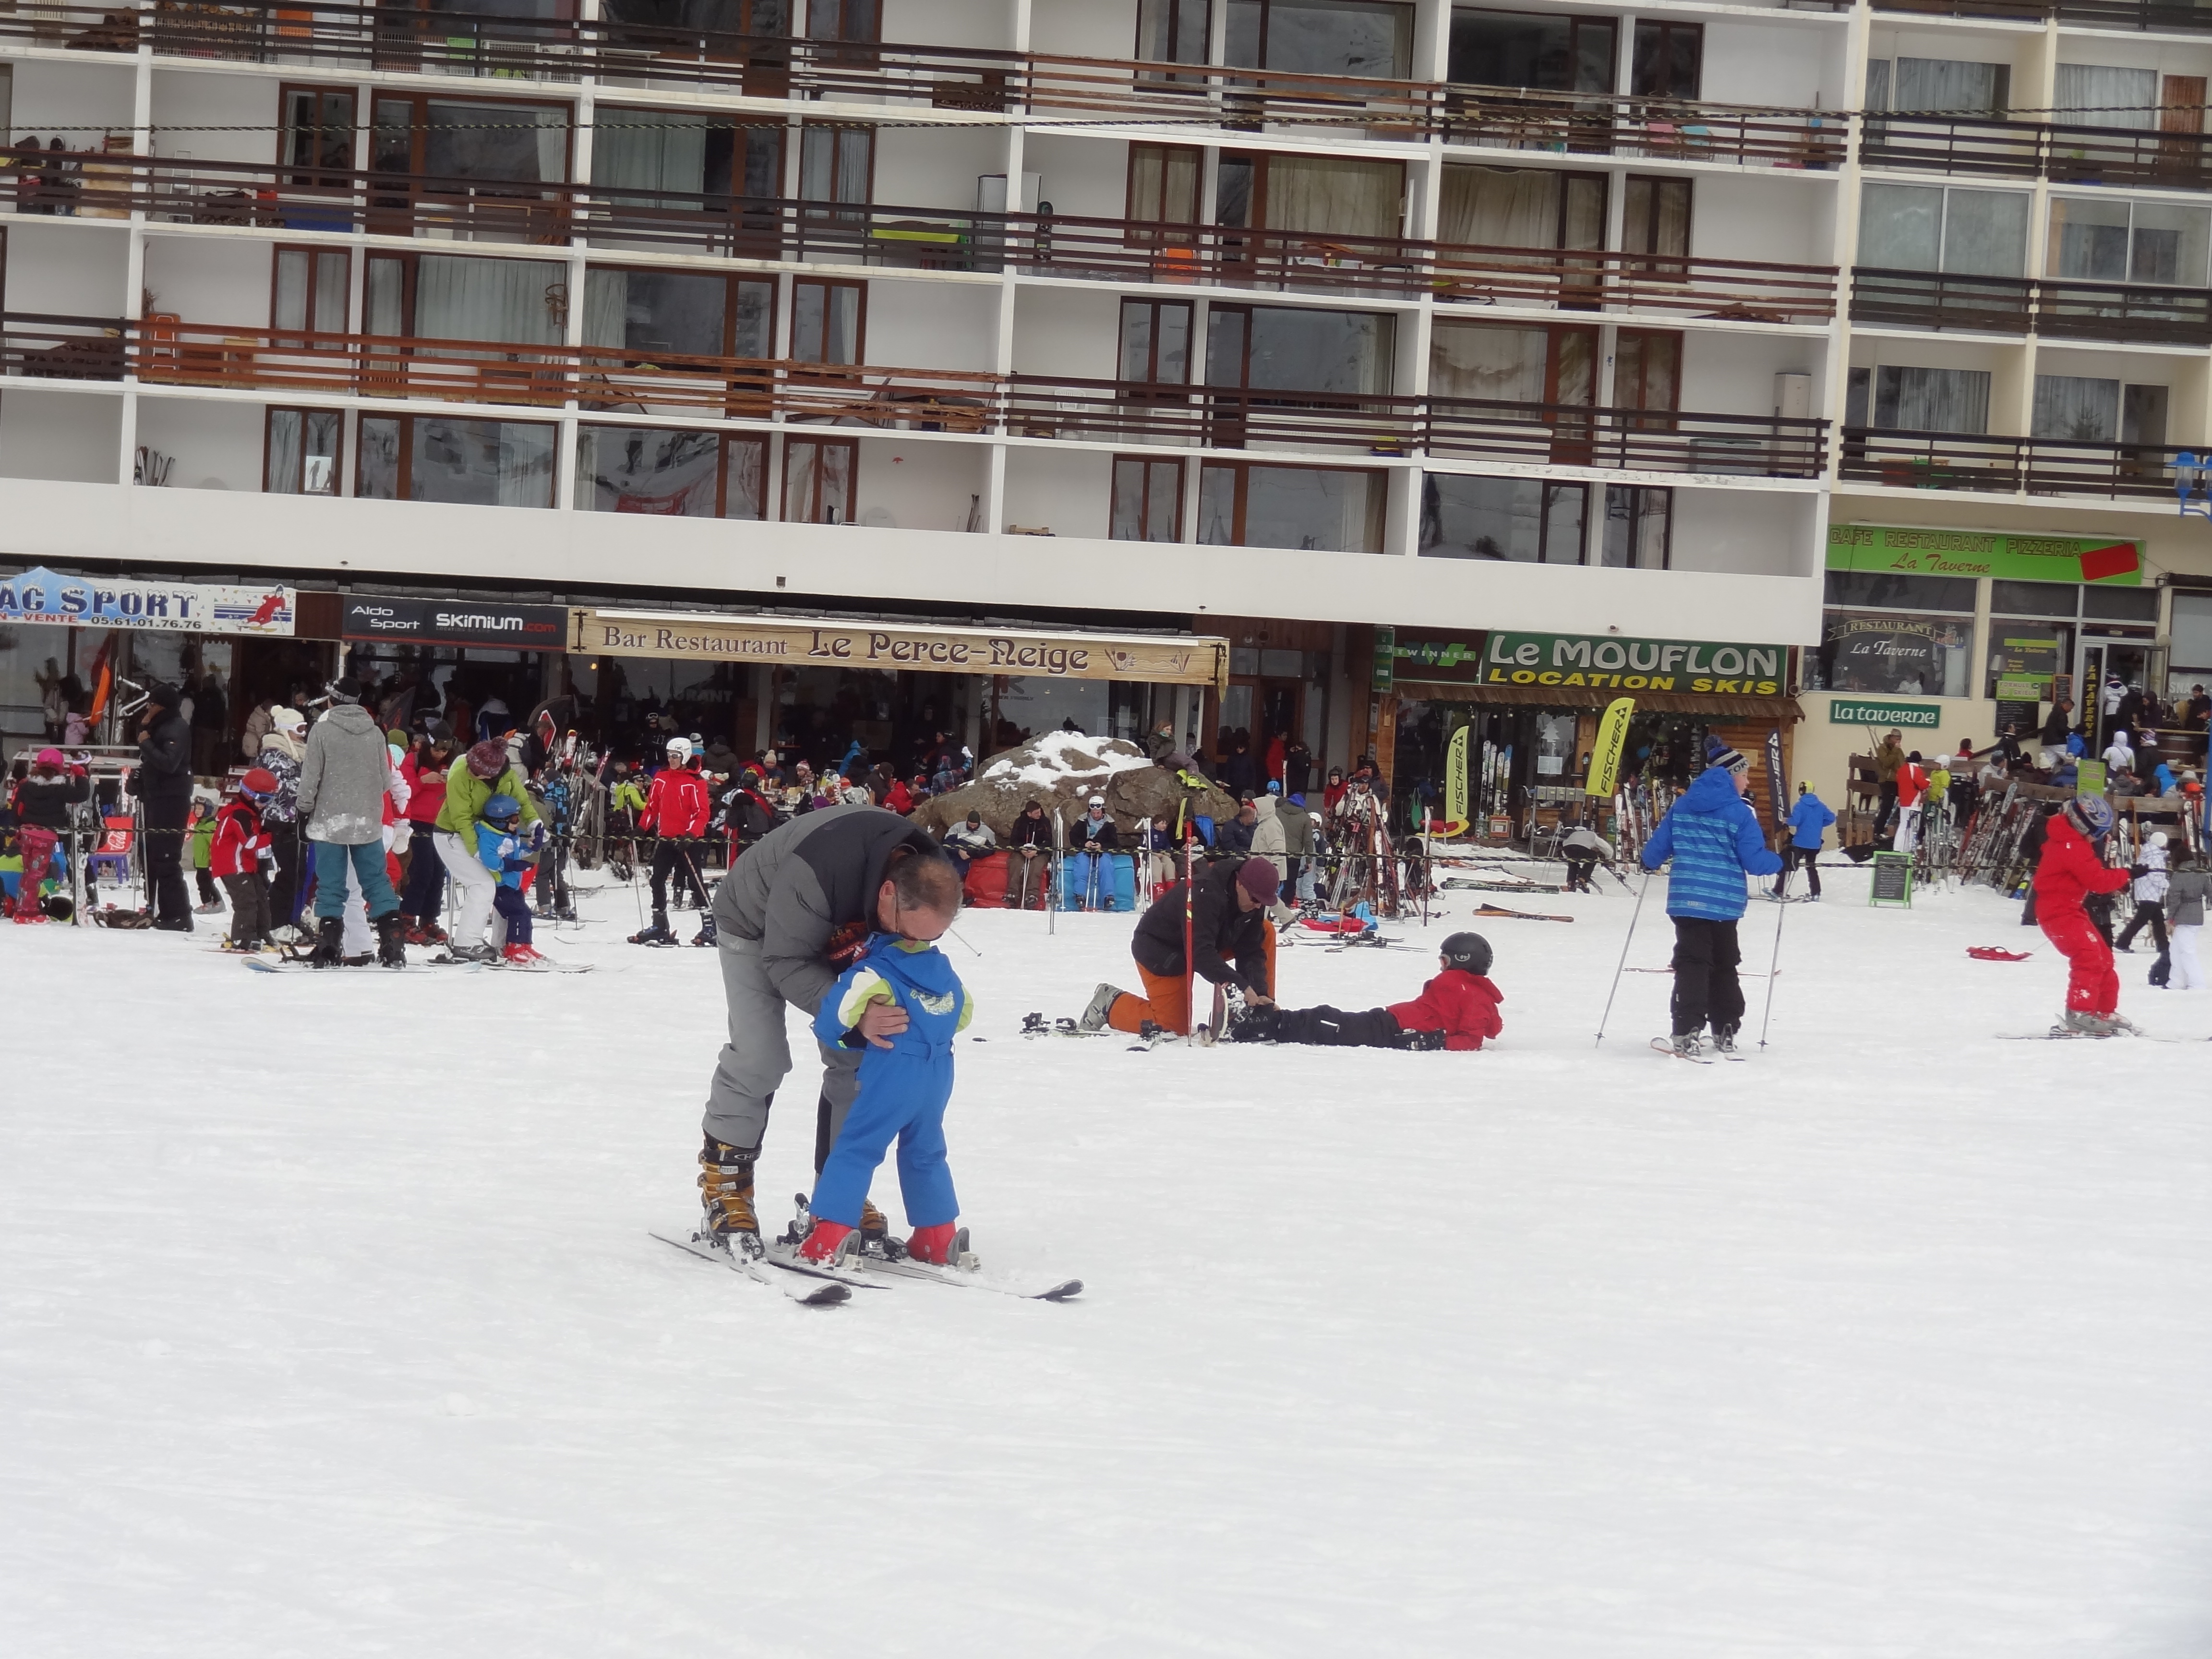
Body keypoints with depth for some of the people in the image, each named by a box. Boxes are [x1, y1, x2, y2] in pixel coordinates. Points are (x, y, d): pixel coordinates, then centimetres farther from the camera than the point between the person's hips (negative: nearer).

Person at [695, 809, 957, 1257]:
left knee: (856, 1060, -2)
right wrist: (855, 1016, -49)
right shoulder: (815, 873, -47)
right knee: (758, 1060, -13)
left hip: (837, 934, 6)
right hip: (758, 926, -6)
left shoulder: (927, 878, -27)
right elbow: (787, 964, -37)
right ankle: (724, 1190, 1)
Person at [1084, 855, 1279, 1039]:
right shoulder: (1203, 892, -36)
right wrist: (1241, 986, -45)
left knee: (1265, 933, -6)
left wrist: (1259, 992, -25)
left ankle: (1263, 1009, -3)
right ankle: (1111, 1004, 7)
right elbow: (1201, 953, -42)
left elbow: (1251, 951, -9)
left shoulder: (1254, 900, -12)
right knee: (1174, 1026, -15)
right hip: (1160, 950, -8)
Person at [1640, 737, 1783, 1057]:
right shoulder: (1739, 813, -7)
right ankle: (1725, 1032, 17)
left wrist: (1650, 863, 30)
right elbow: (1754, 860, -10)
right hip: (1725, 902, -2)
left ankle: (1688, 1032, -16)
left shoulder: (1683, 806, 4)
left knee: (1692, 963, -2)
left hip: (1686, 899, 2)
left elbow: (1658, 847, 8)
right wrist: (1780, 863, 9)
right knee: (1725, 965, 15)